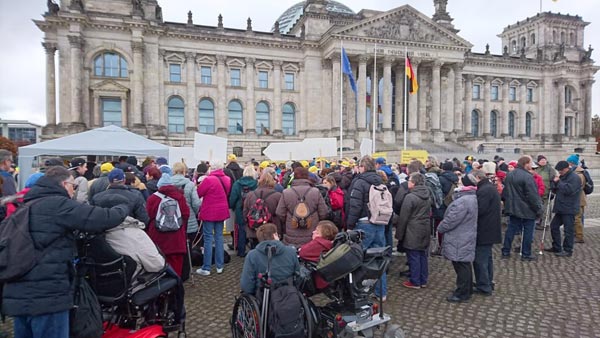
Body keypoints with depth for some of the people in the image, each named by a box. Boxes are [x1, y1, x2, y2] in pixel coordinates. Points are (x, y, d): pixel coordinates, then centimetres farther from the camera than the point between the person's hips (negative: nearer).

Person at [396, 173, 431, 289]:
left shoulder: (410, 197, -18)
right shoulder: (427, 196, 7)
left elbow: (403, 218, -14)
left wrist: (399, 234, -6)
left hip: (413, 232, -8)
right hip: (425, 231, 8)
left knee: (413, 257, 2)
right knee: (422, 255, 15)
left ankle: (415, 282, 11)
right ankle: (423, 280, 25)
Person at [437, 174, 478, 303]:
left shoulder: (463, 201, -25)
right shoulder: (472, 197, 9)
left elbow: (451, 220, -23)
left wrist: (440, 228, -6)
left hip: (460, 240, -10)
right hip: (465, 238, 10)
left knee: (461, 267, 1)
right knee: (465, 265, 20)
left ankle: (462, 294, 11)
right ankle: (467, 290, 33)